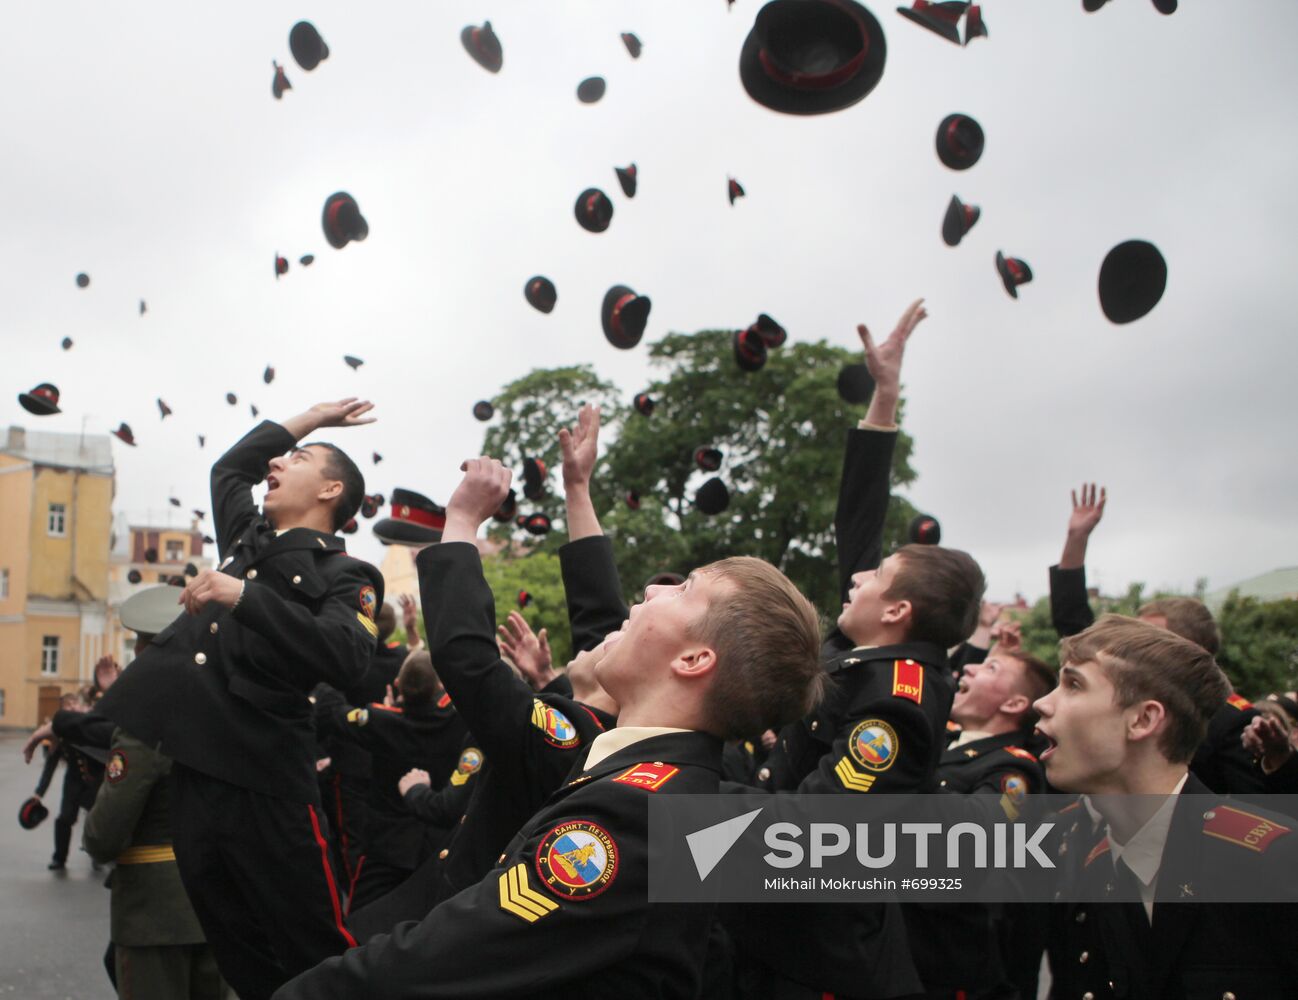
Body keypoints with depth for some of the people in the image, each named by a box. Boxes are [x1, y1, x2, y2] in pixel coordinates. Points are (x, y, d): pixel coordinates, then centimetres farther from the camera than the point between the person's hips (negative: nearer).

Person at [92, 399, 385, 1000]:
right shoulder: (248, 538, 20)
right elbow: (228, 468, 40)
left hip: (264, 783, -6)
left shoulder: (344, 575, 0)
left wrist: (243, 597, -24)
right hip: (190, 774, 7)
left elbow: (345, 661, -20)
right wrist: (311, 417, 40)